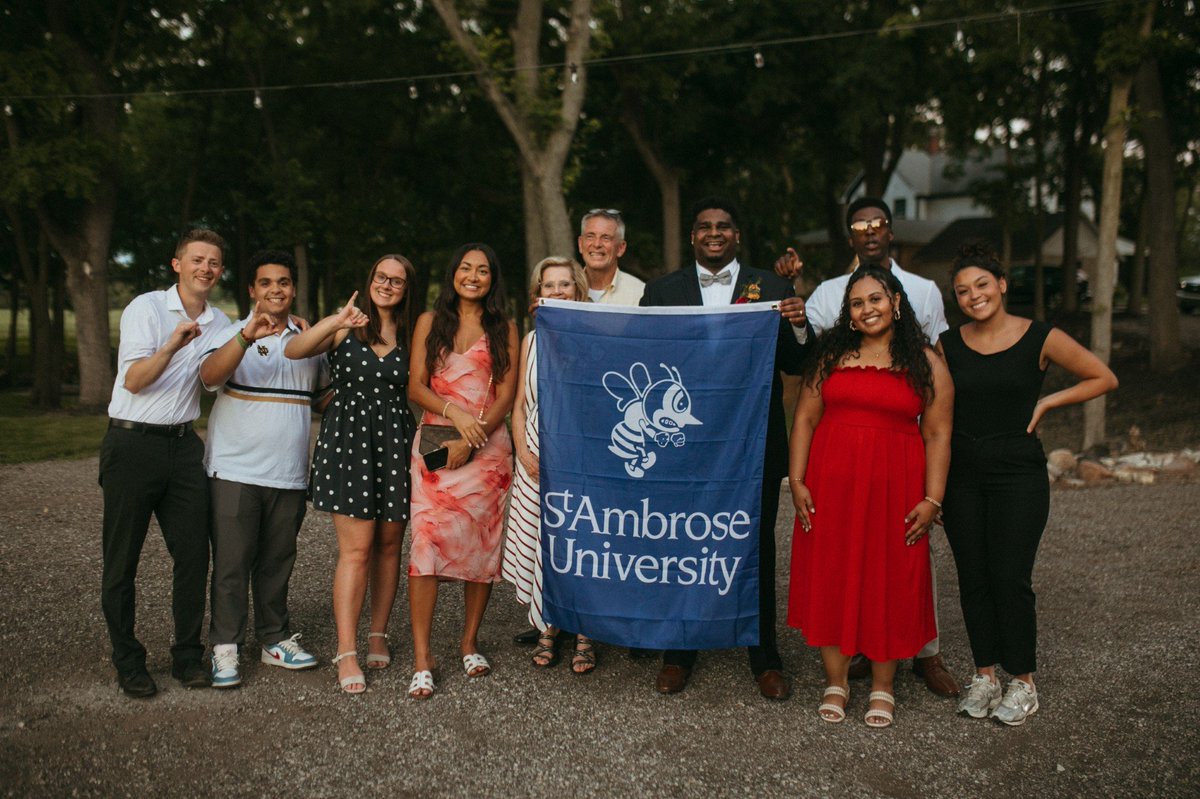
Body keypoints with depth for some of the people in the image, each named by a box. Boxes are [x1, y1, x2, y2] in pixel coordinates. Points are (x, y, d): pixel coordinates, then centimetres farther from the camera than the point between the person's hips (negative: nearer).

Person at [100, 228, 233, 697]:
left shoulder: (220, 324, 10)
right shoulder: (146, 308, -6)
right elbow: (134, 380, -15)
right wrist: (173, 345, -31)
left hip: (184, 445, 5)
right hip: (134, 443, -4)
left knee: (194, 553, 2)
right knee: (123, 558, 3)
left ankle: (188, 655, 15)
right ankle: (127, 662, 15)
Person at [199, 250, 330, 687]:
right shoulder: (234, 334, -1)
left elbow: (325, 394, 26)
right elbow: (209, 376, -22)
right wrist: (247, 338, -37)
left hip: (289, 474, 4)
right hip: (234, 470, -4)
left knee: (277, 562, 13)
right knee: (231, 563, -1)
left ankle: (276, 639, 23)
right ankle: (225, 647, 9)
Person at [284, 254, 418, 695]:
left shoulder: (412, 336, 10)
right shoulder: (345, 327, 3)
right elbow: (293, 351, -12)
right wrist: (335, 323, -25)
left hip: (395, 442, 3)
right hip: (347, 438, -3)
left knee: (389, 544, 8)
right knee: (356, 548, -9)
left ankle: (378, 635, 23)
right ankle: (346, 652, -3)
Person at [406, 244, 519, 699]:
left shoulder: (503, 329, 10)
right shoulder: (430, 322, 11)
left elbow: (506, 395, 3)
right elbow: (415, 387, 4)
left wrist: (472, 436, -10)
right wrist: (456, 414, -13)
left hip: (488, 447, 1)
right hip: (436, 442, -1)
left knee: (482, 544, 3)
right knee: (427, 542, -11)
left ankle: (470, 642, 19)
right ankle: (422, 657, -7)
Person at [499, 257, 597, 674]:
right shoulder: (531, 340, 13)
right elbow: (519, 405, 14)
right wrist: (523, 453, 1)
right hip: (537, 459, 3)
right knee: (538, 542, 3)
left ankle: (584, 635, 8)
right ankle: (547, 629, 17)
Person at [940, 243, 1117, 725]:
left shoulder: (1040, 338, -4)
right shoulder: (948, 346, 4)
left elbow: (1103, 379, 6)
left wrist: (1046, 402, -4)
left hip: (1018, 473, -3)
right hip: (961, 475, 3)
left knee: (1011, 578, -3)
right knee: (973, 578, 8)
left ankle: (1022, 683, 14)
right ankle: (984, 676, 22)